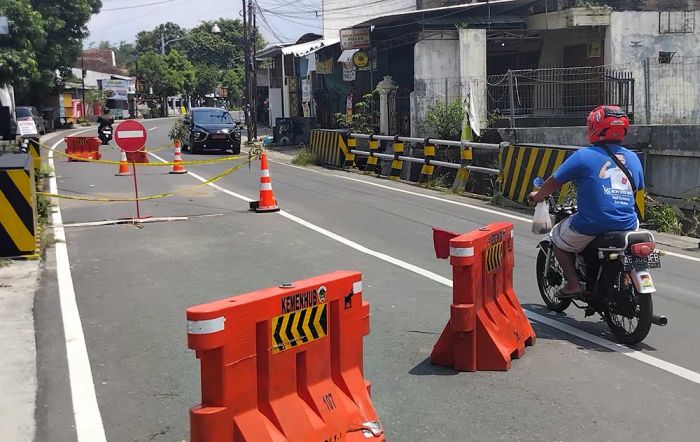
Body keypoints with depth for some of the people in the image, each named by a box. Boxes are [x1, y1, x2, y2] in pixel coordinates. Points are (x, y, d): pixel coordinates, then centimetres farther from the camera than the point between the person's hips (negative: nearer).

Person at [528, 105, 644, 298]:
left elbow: (555, 182, 3)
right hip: (628, 225, 5)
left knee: (558, 238, 22)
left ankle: (573, 284, 13)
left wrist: (537, 196, 23)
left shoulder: (584, 156, -5)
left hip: (592, 225, -5)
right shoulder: (633, 158, 9)